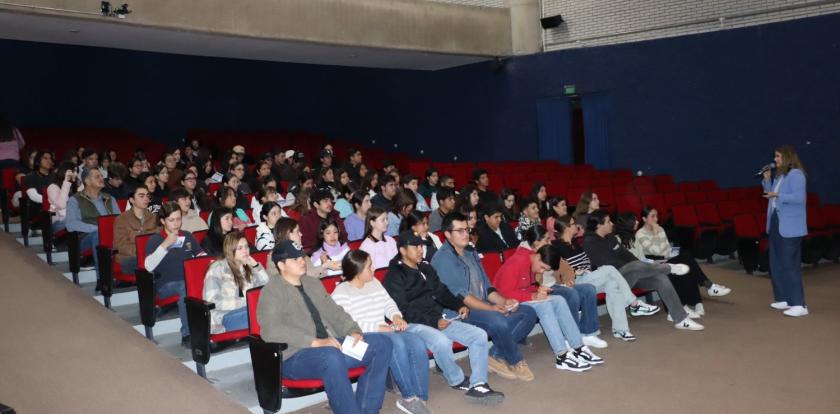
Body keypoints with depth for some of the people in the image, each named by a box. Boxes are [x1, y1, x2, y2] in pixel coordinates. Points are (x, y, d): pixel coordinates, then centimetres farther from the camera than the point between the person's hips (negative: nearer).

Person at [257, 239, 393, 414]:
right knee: (332, 357, -39)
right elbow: (271, 330, -20)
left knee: (382, 343, -6)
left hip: (329, 346, 8)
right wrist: (315, 342, -26)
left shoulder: (314, 284, 20)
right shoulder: (273, 290, -5)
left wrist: (353, 331, -2)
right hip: (294, 356, -8)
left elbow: (334, 313, 20)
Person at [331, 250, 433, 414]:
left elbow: (388, 303, 22)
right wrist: (377, 328, -20)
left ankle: (420, 398, -20)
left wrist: (396, 316, -1)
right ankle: (409, 398, -24)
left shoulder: (374, 283, 19)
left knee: (418, 343, -20)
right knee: (397, 343, -34)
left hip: (385, 332, 7)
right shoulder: (341, 292, -5)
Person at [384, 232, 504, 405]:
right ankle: (458, 380, -8)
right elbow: (403, 311, -14)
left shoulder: (427, 269, 18)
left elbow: (442, 293, 21)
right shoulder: (394, 276, -5)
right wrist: (434, 321, -21)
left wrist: (459, 306, 0)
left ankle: (478, 385, -12)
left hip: (439, 318, 7)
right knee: (442, 341, -37)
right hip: (413, 324, -7)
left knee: (479, 335, -9)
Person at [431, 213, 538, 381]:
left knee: (529, 314, -2)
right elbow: (460, 296, -18)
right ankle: (516, 362, -7)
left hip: (484, 307, 9)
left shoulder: (471, 253, 18)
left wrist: (504, 302, -3)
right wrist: (491, 308, -23)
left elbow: (487, 287, 16)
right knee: (499, 321, -35)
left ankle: (496, 357, -6)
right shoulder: (443, 258, -10)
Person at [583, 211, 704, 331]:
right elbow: (608, 264, -19)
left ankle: (682, 319, -9)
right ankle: (670, 268, -5)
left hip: (628, 274, 8)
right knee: (636, 267, -34)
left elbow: (625, 254, 16)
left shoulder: (609, 237, 14)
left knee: (661, 278, -11)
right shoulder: (590, 242, -13)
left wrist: (642, 267, 1)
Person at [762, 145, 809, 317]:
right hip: (776, 223, 10)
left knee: (790, 264, -10)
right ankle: (784, 299, 22)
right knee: (777, 263, 13)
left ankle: (799, 305, -6)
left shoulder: (796, 174, -14)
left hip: (790, 226, -10)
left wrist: (778, 196, -26)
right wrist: (767, 180, 6)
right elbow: (770, 194, 18)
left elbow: (799, 197, -23)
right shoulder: (779, 175, 14)